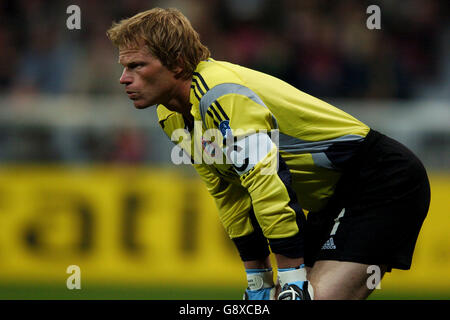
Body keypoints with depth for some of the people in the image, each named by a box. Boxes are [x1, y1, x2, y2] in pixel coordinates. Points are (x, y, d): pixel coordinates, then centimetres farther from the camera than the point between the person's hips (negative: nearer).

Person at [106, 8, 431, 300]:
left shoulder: (221, 94, -25)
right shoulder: (172, 117, 5)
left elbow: (270, 187, -30)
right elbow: (228, 196, 14)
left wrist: (294, 284, -27)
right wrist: (259, 285, 14)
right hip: (333, 198, 10)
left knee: (320, 298, -24)